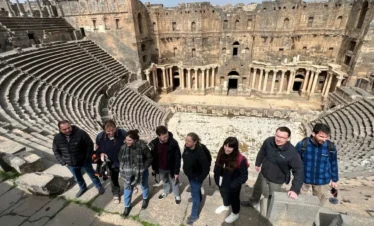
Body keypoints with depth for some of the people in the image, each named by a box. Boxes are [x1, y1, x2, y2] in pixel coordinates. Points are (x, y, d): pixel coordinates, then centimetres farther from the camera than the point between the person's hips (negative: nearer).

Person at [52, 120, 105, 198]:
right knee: (77, 178, 27)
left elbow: (90, 145, -16)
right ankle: (83, 188, 55)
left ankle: (99, 186, 43)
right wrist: (63, 162, -2)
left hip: (84, 161, -3)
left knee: (92, 174, 18)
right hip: (70, 164, 4)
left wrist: (87, 158, -14)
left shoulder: (80, 133, -26)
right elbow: (56, 151, 3)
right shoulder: (57, 138, -13)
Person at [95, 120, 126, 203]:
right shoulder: (100, 136, -20)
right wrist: (101, 153, -20)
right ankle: (116, 193, 51)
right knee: (113, 179, 24)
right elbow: (97, 148, 0)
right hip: (111, 163, 1)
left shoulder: (123, 133, -26)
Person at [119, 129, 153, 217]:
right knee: (127, 189, 15)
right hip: (128, 173, 2)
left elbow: (149, 158, -13)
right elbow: (120, 159, 2)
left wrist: (143, 167, -18)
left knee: (144, 186, 23)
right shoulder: (124, 147, -16)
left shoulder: (142, 146, -26)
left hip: (141, 171, -2)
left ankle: (145, 198, 54)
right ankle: (127, 206, 42)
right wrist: (123, 169, -4)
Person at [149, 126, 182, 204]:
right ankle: (166, 191, 58)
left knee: (175, 182, 21)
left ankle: (177, 195, 48)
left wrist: (176, 172, -17)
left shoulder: (173, 143, -30)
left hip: (171, 168, -3)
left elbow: (177, 158, -21)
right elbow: (153, 156, -3)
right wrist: (153, 168, 6)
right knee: (164, 181, 29)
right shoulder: (154, 143, -20)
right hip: (161, 168, 3)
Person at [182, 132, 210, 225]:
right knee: (196, 190, 31)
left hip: (196, 177, -7)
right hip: (189, 174, 7)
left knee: (194, 194, 8)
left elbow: (206, 167, -28)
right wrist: (186, 170, 11)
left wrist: (200, 178, -19)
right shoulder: (187, 147, -16)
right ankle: (199, 199, 61)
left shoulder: (200, 152, -36)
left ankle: (194, 215, 29)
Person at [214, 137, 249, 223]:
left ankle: (235, 214, 52)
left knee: (234, 199, 23)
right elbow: (217, 167, 1)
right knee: (224, 196, 32)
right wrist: (216, 179, -2)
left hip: (232, 187, -5)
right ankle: (225, 206, 63)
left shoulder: (240, 160, -32)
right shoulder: (221, 154, -16)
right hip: (222, 184, 5)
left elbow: (244, 176, -21)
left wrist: (233, 184, -21)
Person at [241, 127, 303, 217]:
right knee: (257, 189, 29)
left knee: (272, 200, 17)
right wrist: (258, 163, 11)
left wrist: (295, 189, -31)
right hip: (263, 174, 4)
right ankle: (253, 202, 60)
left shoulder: (292, 153, -33)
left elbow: (299, 171, -25)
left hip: (277, 180, -4)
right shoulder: (268, 141, -24)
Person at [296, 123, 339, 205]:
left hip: (322, 181, 1)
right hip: (303, 179, -1)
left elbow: (333, 164, 2)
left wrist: (334, 179, 11)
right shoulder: (302, 144, -21)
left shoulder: (331, 147, -15)